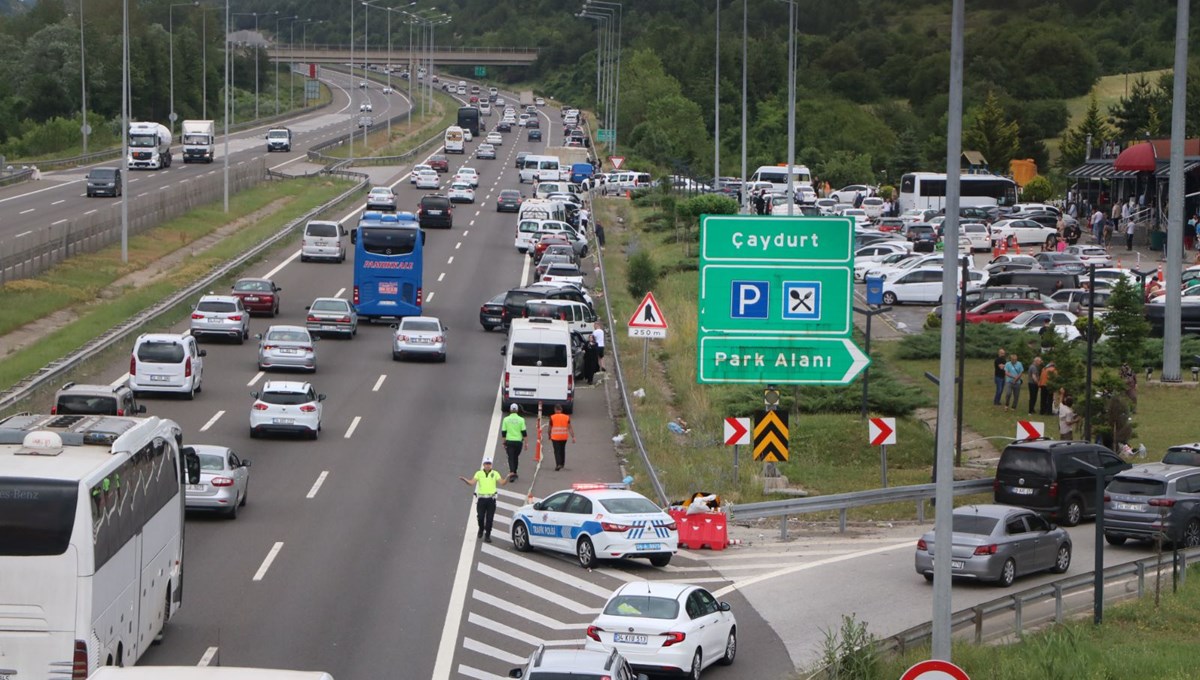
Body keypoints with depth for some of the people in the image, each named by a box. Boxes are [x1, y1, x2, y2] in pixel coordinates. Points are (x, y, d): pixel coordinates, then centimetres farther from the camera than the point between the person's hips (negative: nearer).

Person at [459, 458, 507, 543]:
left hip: (491, 499, 0)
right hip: (481, 498, 0)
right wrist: (464, 480, -22)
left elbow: (502, 483, -6)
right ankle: (481, 530, 29)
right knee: (480, 517, -1)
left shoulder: (495, 474, 6)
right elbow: (472, 483, -5)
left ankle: (487, 536, 6)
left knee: (489, 519, -2)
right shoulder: (479, 473, 6)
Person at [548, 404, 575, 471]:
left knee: (557, 451, -3)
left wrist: (549, 436, 17)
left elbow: (550, 428, 2)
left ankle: (558, 464, -17)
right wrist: (573, 437, -3)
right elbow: (570, 427, -3)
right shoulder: (567, 417, 1)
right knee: (562, 450, 20)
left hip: (555, 437, -3)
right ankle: (562, 464, 31)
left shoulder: (552, 417, -6)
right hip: (564, 437, 3)